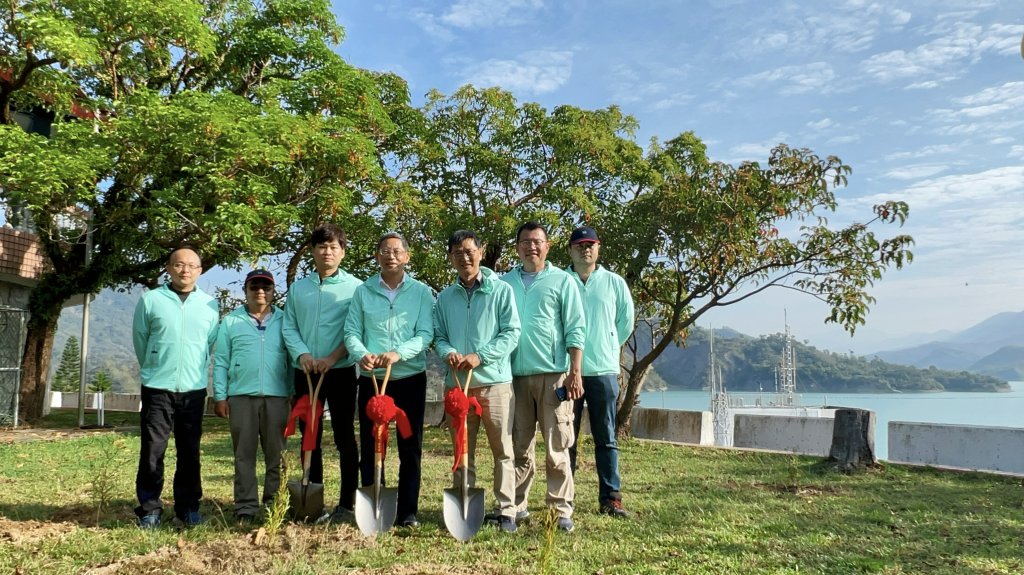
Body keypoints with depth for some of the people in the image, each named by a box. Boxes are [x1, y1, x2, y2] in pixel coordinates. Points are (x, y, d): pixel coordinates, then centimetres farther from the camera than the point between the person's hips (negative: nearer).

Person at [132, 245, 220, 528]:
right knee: (152, 450, 0)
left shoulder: (210, 305, 4)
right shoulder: (150, 300, -1)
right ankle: (149, 509, 10)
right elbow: (140, 340, 8)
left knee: (190, 452, 8)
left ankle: (188, 508, 18)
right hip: (157, 388, -2)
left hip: (194, 390, 2)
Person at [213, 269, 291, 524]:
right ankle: (245, 508, 10)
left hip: (277, 396, 0)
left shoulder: (284, 321, 8)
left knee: (276, 455, 5)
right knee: (244, 456, 5)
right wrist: (220, 396, 0)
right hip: (241, 396, 0)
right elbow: (220, 361, 6)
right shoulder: (230, 321, 6)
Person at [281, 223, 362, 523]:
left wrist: (332, 358, -17)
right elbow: (288, 327, 8)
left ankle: (347, 503, 7)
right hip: (305, 373, 4)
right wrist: (301, 354, -10)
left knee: (345, 437, 1)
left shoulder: (354, 287, -2)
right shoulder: (298, 288, 11)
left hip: (341, 372, -4)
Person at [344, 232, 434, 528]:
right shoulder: (362, 292, 6)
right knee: (370, 446, 6)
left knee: (410, 447, 5)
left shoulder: (422, 292, 2)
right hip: (371, 379, 1)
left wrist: (398, 353, -25)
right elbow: (351, 332, 0)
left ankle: (408, 512, 14)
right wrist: (362, 355, -21)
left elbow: (425, 334, -8)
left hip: (410, 378, -1)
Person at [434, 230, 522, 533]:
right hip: (457, 383, 3)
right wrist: (448, 352, -11)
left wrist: (479, 356, -15)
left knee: (502, 451, 1)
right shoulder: (444, 297, 12)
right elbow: (438, 336, 12)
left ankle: (506, 511, 7)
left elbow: (511, 333, -4)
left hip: (495, 382, -3)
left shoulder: (501, 291, 1)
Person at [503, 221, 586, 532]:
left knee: (556, 448, 0)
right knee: (519, 446, 10)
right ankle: (516, 504, 19)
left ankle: (561, 509, 7)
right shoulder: (504, 283, 9)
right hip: (515, 375, 3)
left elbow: (575, 330, -1)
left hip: (553, 375, -3)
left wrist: (575, 373, -8)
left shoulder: (562, 281, 3)